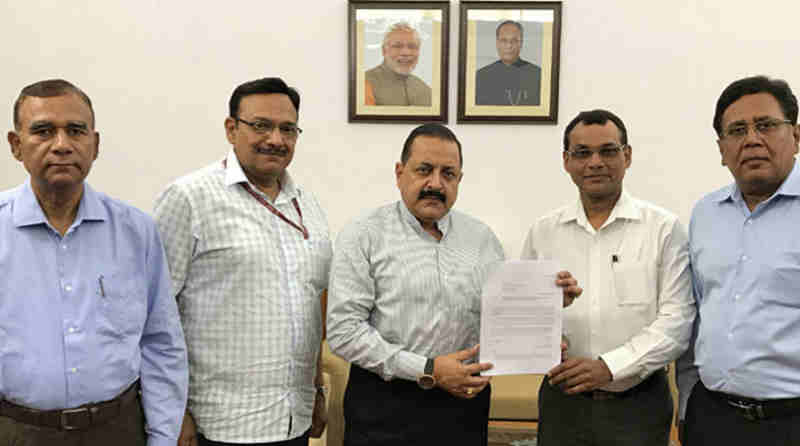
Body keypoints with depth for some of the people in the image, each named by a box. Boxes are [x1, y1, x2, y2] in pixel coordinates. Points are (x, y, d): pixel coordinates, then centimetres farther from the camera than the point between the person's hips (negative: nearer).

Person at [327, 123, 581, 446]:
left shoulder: (483, 239, 8)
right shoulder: (363, 237, -5)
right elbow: (343, 330, -12)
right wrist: (427, 371, -16)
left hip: (464, 402, 4)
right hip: (386, 407, -3)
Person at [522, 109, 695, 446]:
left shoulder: (663, 228, -3)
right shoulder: (543, 232, 4)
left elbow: (676, 320, -9)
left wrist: (609, 367, -18)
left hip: (638, 405, -2)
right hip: (561, 400, 2)